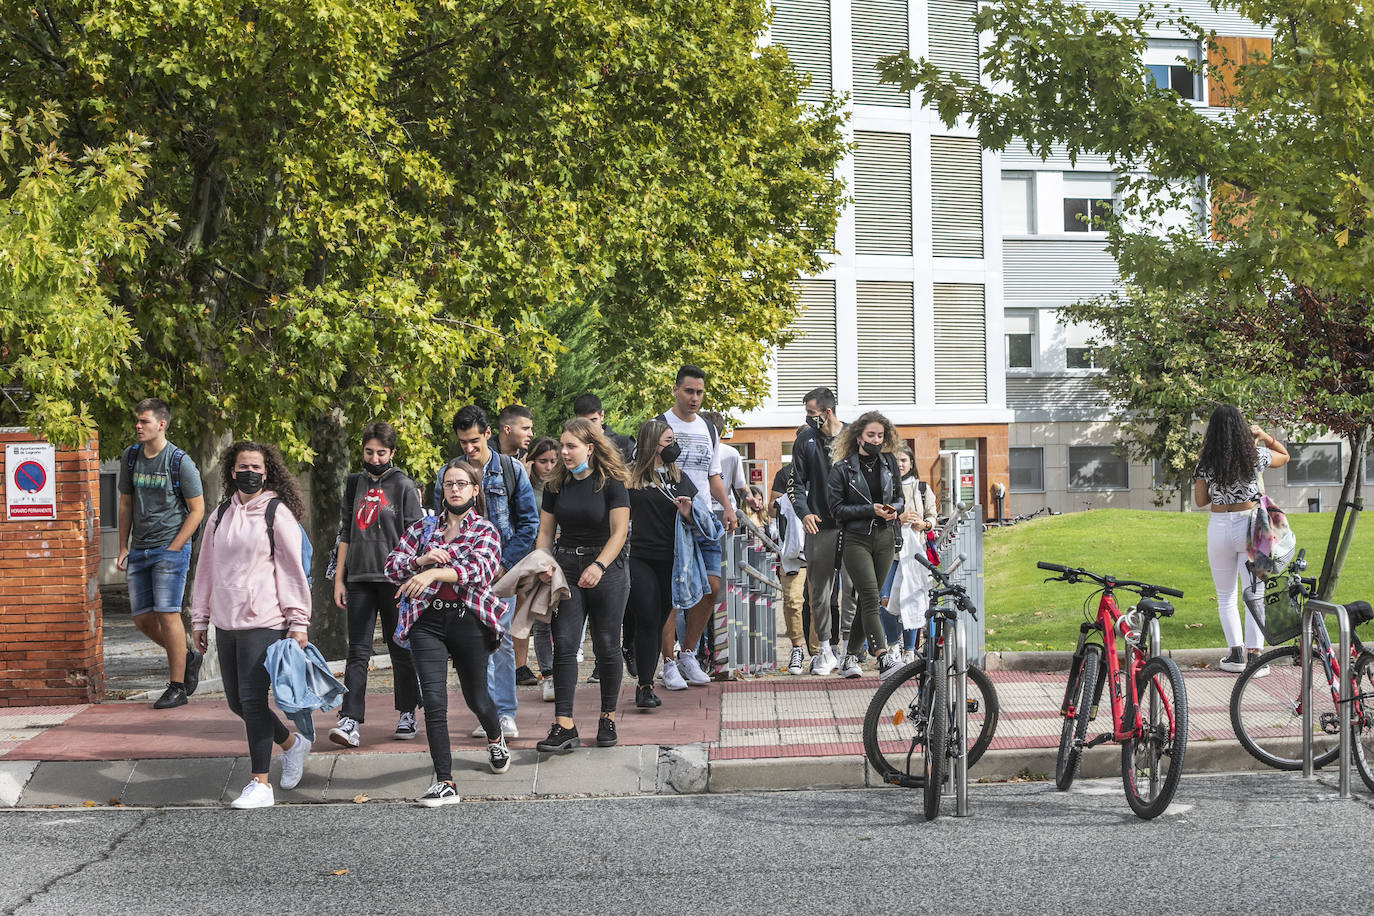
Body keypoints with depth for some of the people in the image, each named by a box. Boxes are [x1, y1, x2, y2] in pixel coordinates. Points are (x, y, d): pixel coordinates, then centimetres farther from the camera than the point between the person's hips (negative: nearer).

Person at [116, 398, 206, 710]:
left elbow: (197, 509, -5)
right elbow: (126, 504, 16)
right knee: (142, 618, 5)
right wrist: (123, 548, 11)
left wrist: (173, 548, -10)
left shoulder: (180, 462, -8)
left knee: (167, 614, -10)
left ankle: (177, 687, -1)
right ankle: (188, 658, 28)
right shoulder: (131, 457, 8)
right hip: (139, 551, 6)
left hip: (170, 548, -6)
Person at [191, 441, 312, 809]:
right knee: (237, 701, 11)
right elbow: (207, 568, 19)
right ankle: (292, 744, 35)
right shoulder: (221, 516, 13)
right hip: (226, 623, 7)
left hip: (264, 622, -7)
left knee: (253, 699, -11)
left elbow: (292, 570, -4)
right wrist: (200, 620, 18)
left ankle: (260, 785, -4)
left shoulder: (278, 514, -4)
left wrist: (298, 622, -7)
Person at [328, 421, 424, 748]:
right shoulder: (355, 484, 13)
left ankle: (406, 715, 17)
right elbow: (345, 534, 16)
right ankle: (350, 721, -11)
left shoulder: (404, 487, 0)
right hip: (359, 579, 3)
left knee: (401, 649, 5)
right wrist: (339, 579, 11)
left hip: (394, 580, -3)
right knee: (358, 651, -4)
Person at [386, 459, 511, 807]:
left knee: (476, 697, 13)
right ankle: (444, 782, -8)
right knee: (434, 700, -10)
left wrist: (433, 573, -32)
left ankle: (495, 738, 48)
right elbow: (392, 566, 9)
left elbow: (479, 569, -17)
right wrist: (421, 560, -12)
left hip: (469, 621, -1)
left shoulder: (485, 530, 2)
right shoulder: (423, 528, 12)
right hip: (428, 621, 2)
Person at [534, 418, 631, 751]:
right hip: (566, 571, 3)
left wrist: (599, 566, -24)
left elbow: (619, 532, -11)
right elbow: (546, 531, 9)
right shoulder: (556, 486, 7)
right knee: (564, 645, -7)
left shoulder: (611, 484, -6)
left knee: (606, 646, 3)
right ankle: (564, 727, -10)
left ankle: (608, 718, 18)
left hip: (606, 571, -3)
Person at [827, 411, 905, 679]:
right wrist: (871, 509, -15)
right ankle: (884, 659, -23)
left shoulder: (889, 463, 10)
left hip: (884, 539, 5)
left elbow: (900, 499, 17)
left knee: (868, 600, 5)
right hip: (856, 540, -5)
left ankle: (850, 657, 14)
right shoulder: (842, 469, -2)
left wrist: (893, 509, -6)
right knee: (870, 599, -15)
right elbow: (837, 509, -5)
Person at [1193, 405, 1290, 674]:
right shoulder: (1256, 456, -4)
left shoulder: (1207, 463, -5)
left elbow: (1200, 500, 4)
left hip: (1219, 528, 0)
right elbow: (1284, 456, 17)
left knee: (1226, 596, 13)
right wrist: (1263, 435, 17)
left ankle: (1236, 653, 7)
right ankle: (1254, 656, -2)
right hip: (1250, 525, 0)